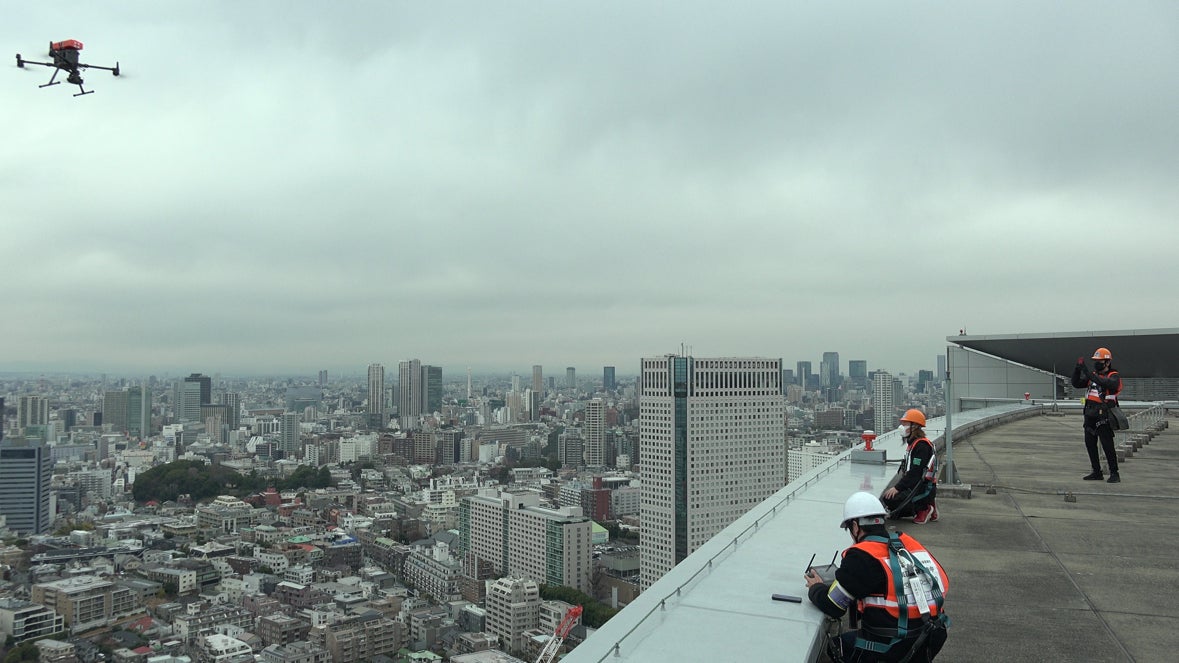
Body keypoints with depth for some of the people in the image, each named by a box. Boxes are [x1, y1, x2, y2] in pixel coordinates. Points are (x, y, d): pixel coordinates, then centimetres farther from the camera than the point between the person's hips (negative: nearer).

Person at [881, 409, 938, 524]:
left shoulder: (922, 445, -16)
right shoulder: (912, 444, 17)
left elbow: (915, 473, -22)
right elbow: (906, 472, 19)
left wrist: (897, 488, -22)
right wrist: (896, 487, 10)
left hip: (924, 490, -10)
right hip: (913, 487, 10)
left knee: (890, 499, -24)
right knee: (884, 496, 3)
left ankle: (923, 509, -5)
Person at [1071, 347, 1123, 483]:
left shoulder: (1113, 377, -7)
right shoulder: (1092, 375, 13)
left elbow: (1106, 383, -29)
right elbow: (1076, 383, 7)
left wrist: (1088, 372, -36)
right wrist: (1077, 368, -7)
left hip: (1103, 417, -7)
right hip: (1090, 415, 7)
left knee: (1107, 445, -5)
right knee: (1090, 444, 10)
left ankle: (1114, 474, 4)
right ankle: (1097, 472, 20)